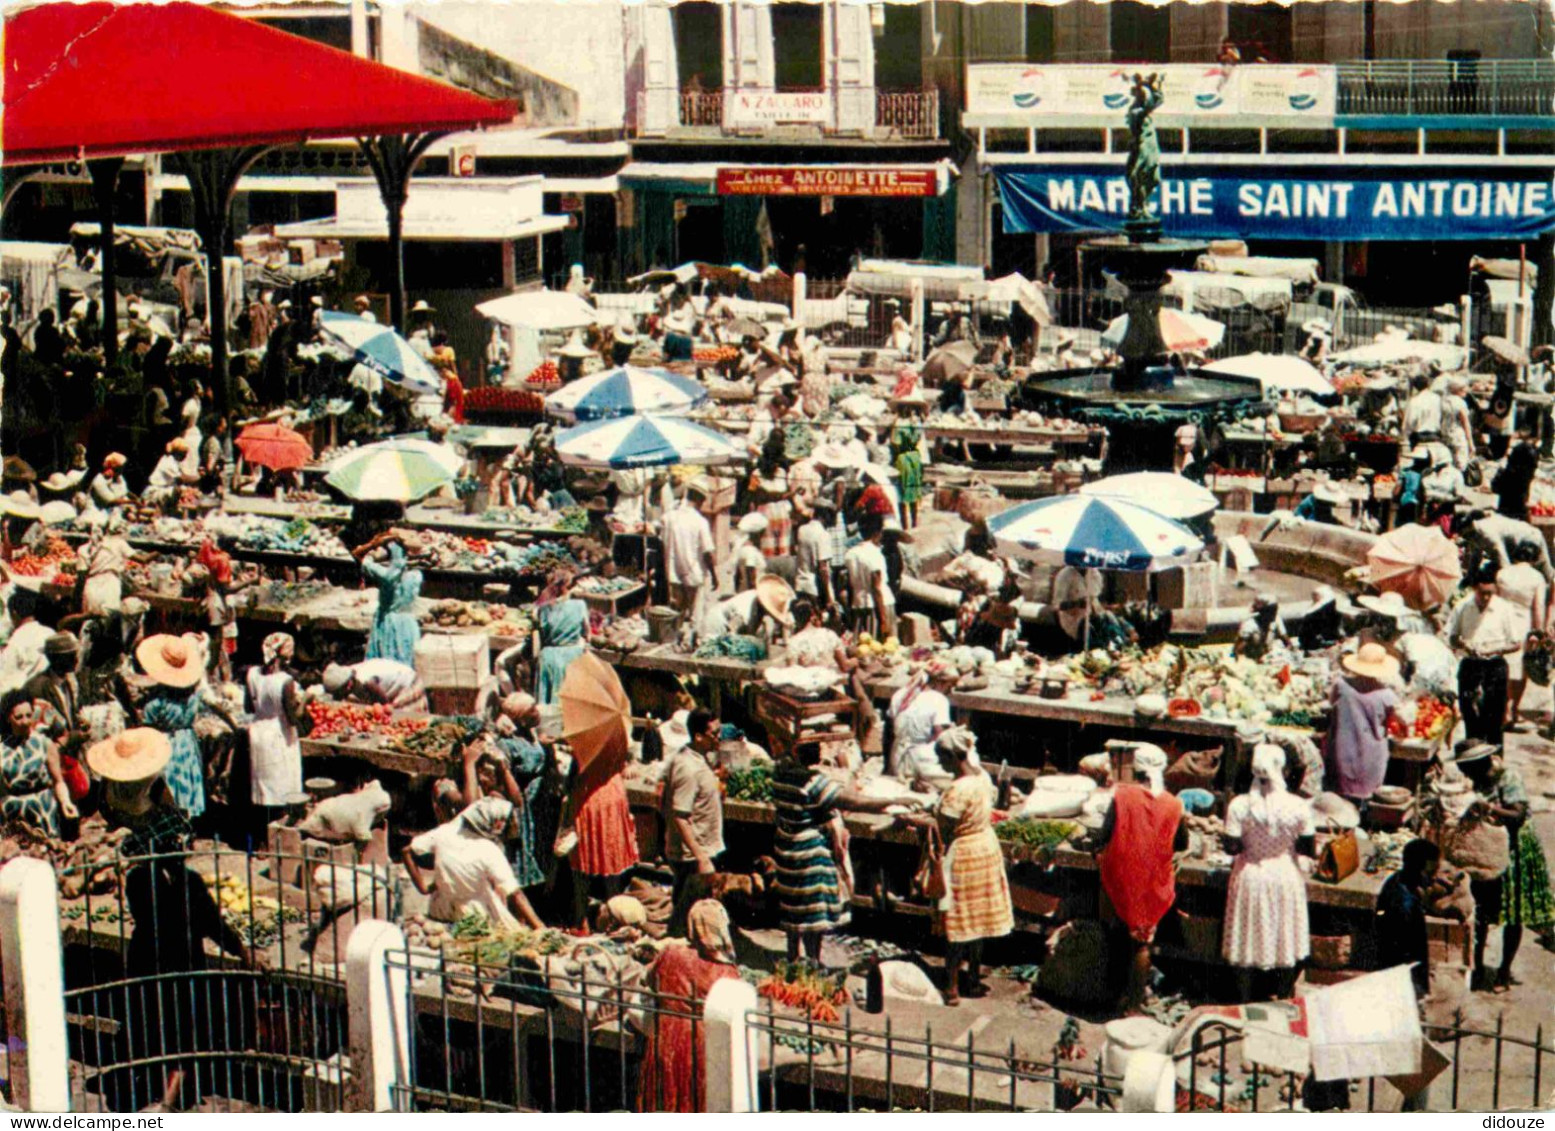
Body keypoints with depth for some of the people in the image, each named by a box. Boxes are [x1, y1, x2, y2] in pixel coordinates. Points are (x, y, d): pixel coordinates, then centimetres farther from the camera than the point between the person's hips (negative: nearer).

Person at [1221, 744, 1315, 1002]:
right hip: (1285, 877, 0)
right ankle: (1282, 996, 26)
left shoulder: (1239, 805, -17)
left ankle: (1245, 999, 24)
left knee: (1248, 939, 14)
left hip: (1250, 877, 0)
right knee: (1286, 940, 16)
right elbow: (1309, 850, -9)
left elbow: (1231, 847, -14)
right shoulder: (1298, 806, -16)